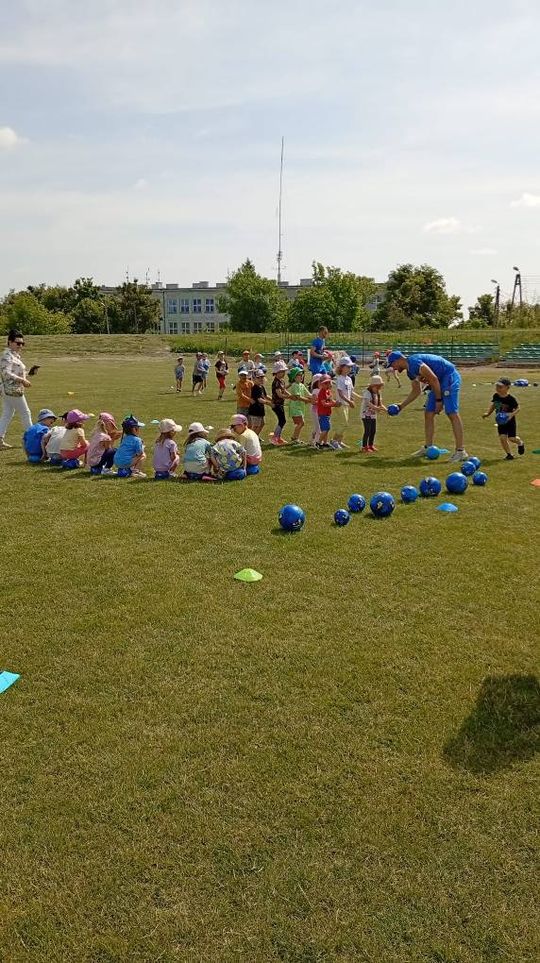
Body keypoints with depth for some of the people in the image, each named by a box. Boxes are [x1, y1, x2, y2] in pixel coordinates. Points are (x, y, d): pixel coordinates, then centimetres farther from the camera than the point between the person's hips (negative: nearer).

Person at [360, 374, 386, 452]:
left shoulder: (377, 393, 8)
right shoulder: (367, 393, -17)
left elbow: (380, 403, 6)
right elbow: (369, 404, -26)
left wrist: (386, 409, -12)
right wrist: (378, 408, -36)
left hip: (373, 415, 8)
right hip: (366, 414, -8)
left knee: (373, 431, 10)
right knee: (367, 431, -8)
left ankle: (371, 445, 23)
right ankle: (364, 446, 0)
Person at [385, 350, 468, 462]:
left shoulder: (414, 362, -18)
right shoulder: (410, 371, 14)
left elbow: (434, 379, -21)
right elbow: (416, 391, 27)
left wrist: (438, 400, -15)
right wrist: (401, 406, 27)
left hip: (449, 376, -10)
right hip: (441, 381, 10)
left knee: (452, 413, -16)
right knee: (428, 414, 11)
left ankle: (461, 451, -18)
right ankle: (428, 448, 19)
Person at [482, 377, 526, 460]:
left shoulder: (511, 398, -21)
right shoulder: (496, 396, -5)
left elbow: (517, 408, -12)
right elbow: (493, 405, 12)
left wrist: (512, 414, -28)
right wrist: (488, 413, 2)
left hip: (510, 421, -4)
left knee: (512, 438, 1)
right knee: (502, 438, -7)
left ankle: (520, 443, 38)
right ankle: (509, 454, 10)